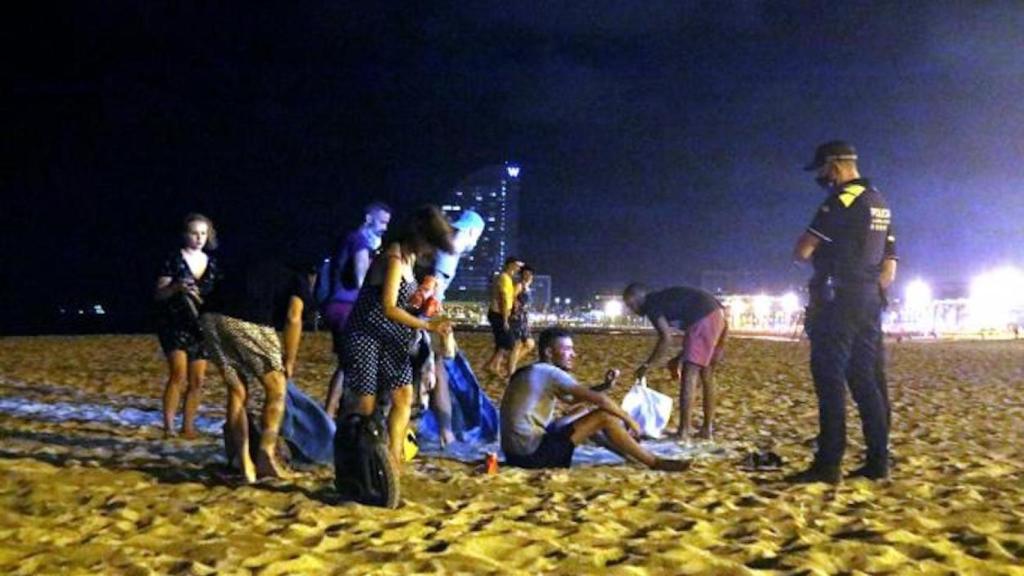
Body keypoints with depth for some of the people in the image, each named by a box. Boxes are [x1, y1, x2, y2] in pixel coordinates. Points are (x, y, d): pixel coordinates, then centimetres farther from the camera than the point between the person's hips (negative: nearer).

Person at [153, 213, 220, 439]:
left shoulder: (212, 263, 9)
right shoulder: (174, 259, -5)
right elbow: (158, 294, -7)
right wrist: (176, 287, -25)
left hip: (200, 326, 5)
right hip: (174, 323, -5)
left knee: (197, 380, 3)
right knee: (179, 374, -19)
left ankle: (188, 426, 14)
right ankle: (168, 427, -16)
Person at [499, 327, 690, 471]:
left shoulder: (533, 372, 15)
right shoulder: (550, 372, -13)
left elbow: (575, 398, 26)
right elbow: (600, 399, -16)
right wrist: (629, 420, -2)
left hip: (518, 450, 10)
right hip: (532, 452, -10)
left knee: (585, 414, 21)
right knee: (604, 416, -10)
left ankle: (635, 455, 27)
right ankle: (655, 463, 2)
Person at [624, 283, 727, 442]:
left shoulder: (650, 303, 2)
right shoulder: (665, 300, 28)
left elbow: (666, 337, -10)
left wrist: (647, 365, -3)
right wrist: (680, 358, 28)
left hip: (705, 320, -10)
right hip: (718, 316, 10)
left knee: (688, 375, -7)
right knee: (707, 376, 17)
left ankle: (684, 432, -8)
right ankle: (708, 429, 22)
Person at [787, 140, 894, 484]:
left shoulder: (842, 200, -12)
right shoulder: (880, 203, 17)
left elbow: (801, 252, -15)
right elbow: (889, 266, 18)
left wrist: (815, 250, 7)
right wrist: (869, 288, 19)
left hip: (838, 302, -9)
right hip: (868, 302, 9)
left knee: (830, 381, -8)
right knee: (865, 381, 11)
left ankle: (828, 465, -8)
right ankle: (878, 462, 12)